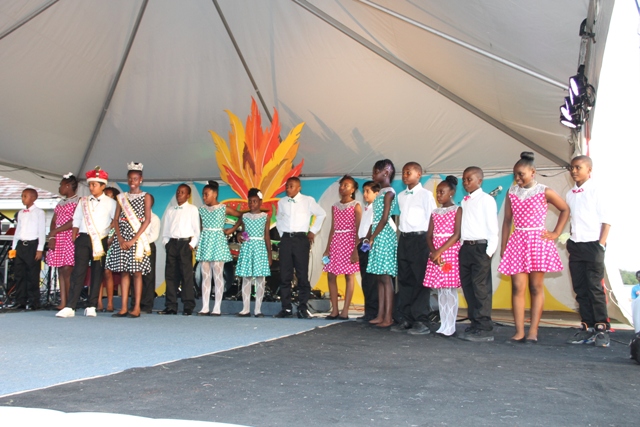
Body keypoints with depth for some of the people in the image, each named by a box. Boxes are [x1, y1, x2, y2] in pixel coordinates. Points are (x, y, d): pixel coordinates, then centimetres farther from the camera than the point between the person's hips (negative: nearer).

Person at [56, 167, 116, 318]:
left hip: (101, 241, -2)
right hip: (83, 239, 2)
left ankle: (91, 306, 9)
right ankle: (70, 307, -6)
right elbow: (76, 221, 14)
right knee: (78, 272, -4)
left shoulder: (110, 203, 4)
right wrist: (73, 239, 7)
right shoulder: (83, 202, 13)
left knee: (97, 273, 2)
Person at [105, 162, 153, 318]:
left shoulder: (145, 196, 3)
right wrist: (120, 239, -8)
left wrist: (133, 240, -13)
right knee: (123, 272, 3)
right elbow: (116, 220, 8)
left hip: (138, 237, -4)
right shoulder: (122, 197, 13)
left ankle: (136, 308, -1)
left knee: (137, 273, -4)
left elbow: (147, 220, -6)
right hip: (122, 239, 4)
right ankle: (124, 308, 5)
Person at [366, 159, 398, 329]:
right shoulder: (381, 192, 17)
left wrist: (372, 237, -14)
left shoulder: (389, 193, -9)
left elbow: (384, 219, -16)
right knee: (379, 277, 9)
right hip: (377, 237, 9)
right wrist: (368, 237, 10)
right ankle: (380, 315, 13)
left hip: (384, 236, -9)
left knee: (385, 277, -8)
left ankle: (388, 318, -5)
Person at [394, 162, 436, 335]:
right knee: (404, 280, 8)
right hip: (404, 239, 6)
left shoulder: (425, 194, -4)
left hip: (419, 238, -6)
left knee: (420, 280, -5)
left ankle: (421, 321, -1)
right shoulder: (401, 196, 14)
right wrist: (401, 233, 9)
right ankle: (404, 319, 15)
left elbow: (432, 219, -7)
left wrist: (429, 241, -11)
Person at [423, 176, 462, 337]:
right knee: (440, 290, 6)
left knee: (450, 290, -7)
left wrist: (440, 251, -18)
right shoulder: (435, 212, 14)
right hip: (435, 253, 6)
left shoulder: (457, 210, -1)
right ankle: (443, 325, 10)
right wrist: (433, 252, -10)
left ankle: (450, 327, -3)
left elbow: (457, 235, -11)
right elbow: (429, 235, 8)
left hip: (451, 251, -5)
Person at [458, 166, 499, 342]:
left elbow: (492, 227, -8)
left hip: (480, 247, -8)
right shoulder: (464, 202, 16)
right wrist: (463, 246, 9)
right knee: (468, 288, 9)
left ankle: (485, 329, -3)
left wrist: (489, 251, -13)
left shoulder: (486, 200, -5)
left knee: (481, 288, -7)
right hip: (465, 247, 8)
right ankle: (475, 325, 16)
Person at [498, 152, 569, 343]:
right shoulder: (512, 192, 8)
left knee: (536, 287, 1)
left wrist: (555, 233, 3)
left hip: (538, 241, -3)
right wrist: (503, 246, 7)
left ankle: (533, 331, 3)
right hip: (517, 242, 3)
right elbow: (507, 220, 10)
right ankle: (519, 331, -2)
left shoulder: (545, 192, -1)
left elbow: (565, 209, 10)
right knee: (517, 288, -4)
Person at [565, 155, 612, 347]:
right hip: (575, 245, 6)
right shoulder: (570, 194, 11)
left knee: (595, 287, -5)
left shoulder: (596, 192, -5)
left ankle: (601, 329, 2)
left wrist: (601, 245, -11)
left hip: (592, 245, -6)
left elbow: (606, 221, -6)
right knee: (580, 288, 6)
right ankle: (587, 327, 12)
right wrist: (568, 238, 2)